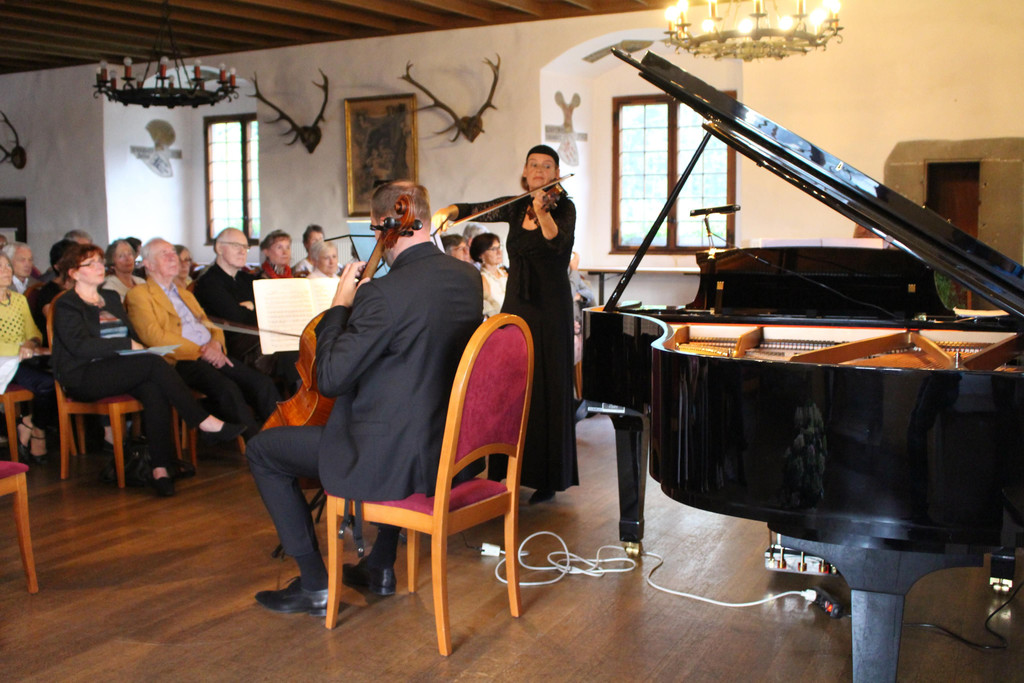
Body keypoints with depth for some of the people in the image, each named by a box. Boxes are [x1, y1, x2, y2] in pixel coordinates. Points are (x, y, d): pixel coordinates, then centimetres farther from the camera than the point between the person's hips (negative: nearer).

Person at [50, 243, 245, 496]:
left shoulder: (111, 298, 24)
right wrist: (126, 345, -15)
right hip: (83, 378, -6)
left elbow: (133, 336, 22)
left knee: (154, 391, -30)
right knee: (154, 363, -30)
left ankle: (160, 468, -36)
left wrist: (138, 348, -1)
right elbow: (80, 346, -13)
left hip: (120, 370, 6)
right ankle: (205, 422, -28)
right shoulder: (66, 306, 3)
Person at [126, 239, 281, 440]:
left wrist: (216, 343, 0)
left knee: (263, 383, -17)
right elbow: (153, 336, -8)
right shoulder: (139, 295, 6)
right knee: (227, 389, -33)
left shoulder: (185, 293, 31)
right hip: (180, 362, -7)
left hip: (212, 355, 7)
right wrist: (200, 351, -15)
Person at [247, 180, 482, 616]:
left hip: (393, 461, -8)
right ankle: (381, 567, 45)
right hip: (445, 448, 8)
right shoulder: (469, 278, 1)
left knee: (262, 450, 9)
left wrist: (340, 304, -7)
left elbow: (329, 378, -19)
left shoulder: (384, 293, -24)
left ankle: (315, 584, 16)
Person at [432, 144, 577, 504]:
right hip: (516, 304, 5)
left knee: (547, 389, -3)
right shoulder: (514, 207, 10)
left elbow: (557, 239, -23)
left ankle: (548, 478, 4)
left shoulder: (563, 208, -4)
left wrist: (542, 211, -40)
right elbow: (472, 210, 3)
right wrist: (446, 212, -17)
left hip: (550, 309, -5)